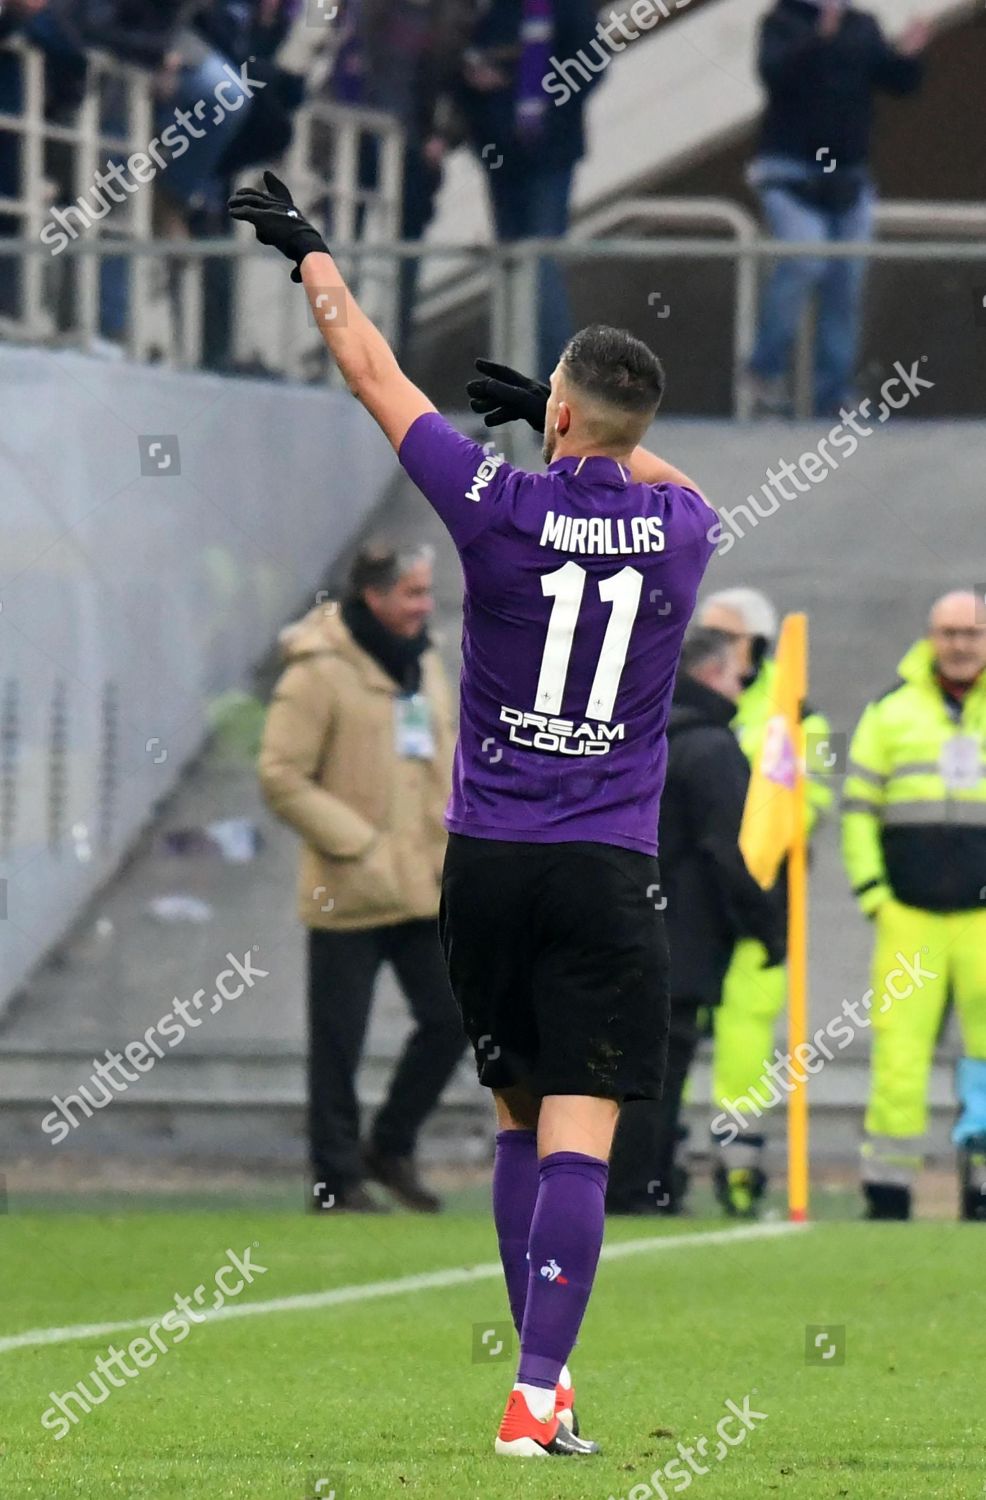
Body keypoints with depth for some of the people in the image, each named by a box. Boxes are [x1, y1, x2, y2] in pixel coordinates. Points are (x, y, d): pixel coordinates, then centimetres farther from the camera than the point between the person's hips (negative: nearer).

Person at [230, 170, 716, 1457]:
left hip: (488, 865, 1)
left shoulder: (500, 506, -7)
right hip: (607, 872, -1)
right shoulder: (685, 528, -1)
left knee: (520, 1121, 16)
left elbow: (374, 374, 6)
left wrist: (309, 253, 19)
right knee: (578, 1140, -6)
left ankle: (543, 1379, 17)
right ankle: (537, 1397, -16)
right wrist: (580, 431, 32)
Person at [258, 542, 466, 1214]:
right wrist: (357, 843, -17)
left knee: (450, 1018, 4)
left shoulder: (424, 663, 13)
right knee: (339, 1041, 0)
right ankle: (338, 1178, 10)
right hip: (351, 895, -7)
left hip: (426, 887, 7)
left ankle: (391, 1147, 22)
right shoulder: (320, 673, -11)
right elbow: (282, 777, -14)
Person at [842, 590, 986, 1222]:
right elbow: (858, 807, 12)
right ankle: (887, 1190, -2)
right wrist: (871, 892, 2)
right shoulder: (891, 712, 9)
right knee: (898, 1051, -6)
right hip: (909, 912, -1)